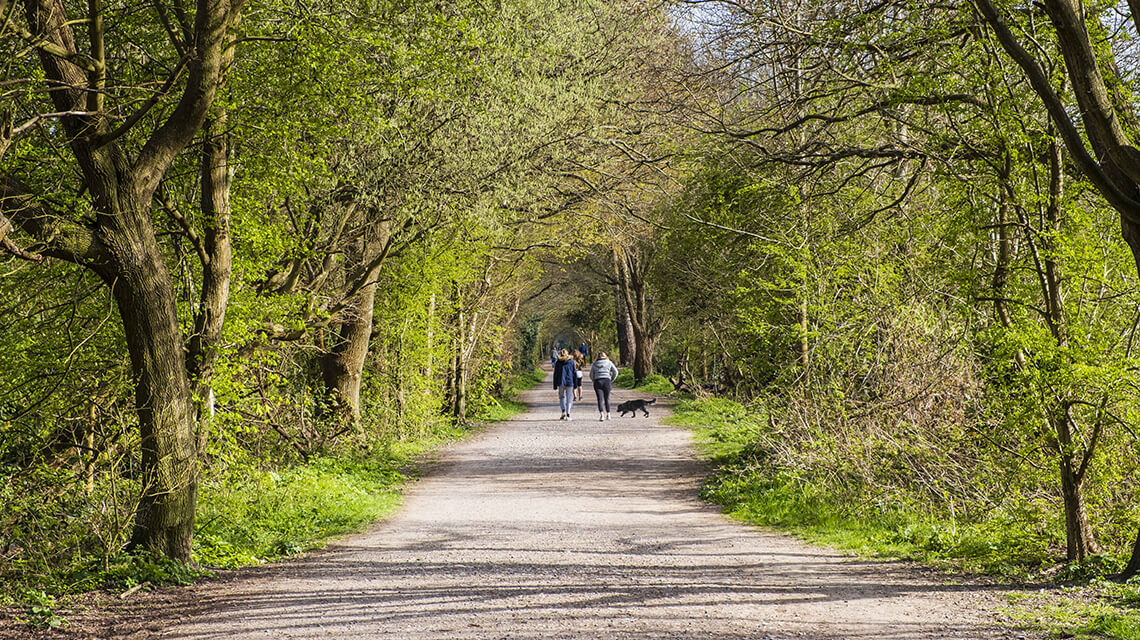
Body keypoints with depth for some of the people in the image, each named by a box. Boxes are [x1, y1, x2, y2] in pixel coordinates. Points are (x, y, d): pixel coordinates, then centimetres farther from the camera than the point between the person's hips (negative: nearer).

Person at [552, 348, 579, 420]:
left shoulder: (558, 362, 1)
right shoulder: (571, 362, 3)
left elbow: (555, 374, 2)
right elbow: (575, 373, 3)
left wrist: (555, 385, 7)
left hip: (561, 383, 0)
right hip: (570, 382, 0)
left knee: (561, 397, 14)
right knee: (569, 398, 6)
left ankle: (563, 411, -8)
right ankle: (568, 414, -1)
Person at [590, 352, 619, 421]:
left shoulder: (594, 364, 12)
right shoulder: (609, 362, 9)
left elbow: (591, 376, 12)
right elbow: (615, 372, 2)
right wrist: (611, 380, 11)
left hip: (597, 382, 0)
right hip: (607, 381, 0)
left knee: (600, 399, -5)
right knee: (607, 398, 13)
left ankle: (601, 414, -21)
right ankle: (608, 415, 20)